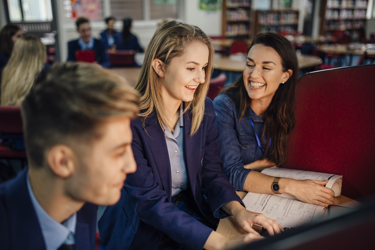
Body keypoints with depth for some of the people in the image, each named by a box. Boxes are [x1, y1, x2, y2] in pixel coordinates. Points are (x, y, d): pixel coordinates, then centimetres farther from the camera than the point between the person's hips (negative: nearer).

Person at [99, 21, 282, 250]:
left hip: (193, 212, 5)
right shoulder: (129, 121, -22)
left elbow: (211, 173, 2)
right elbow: (149, 201, -23)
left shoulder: (204, 109, -2)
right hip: (141, 229, -5)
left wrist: (237, 209, -18)